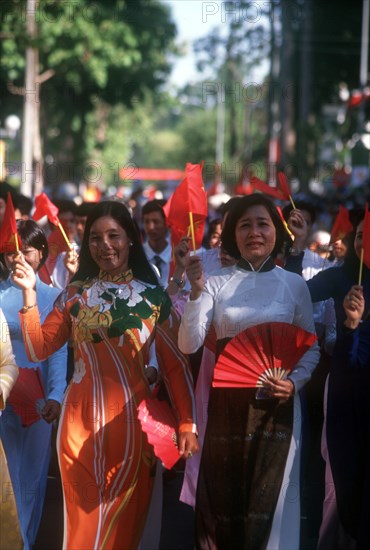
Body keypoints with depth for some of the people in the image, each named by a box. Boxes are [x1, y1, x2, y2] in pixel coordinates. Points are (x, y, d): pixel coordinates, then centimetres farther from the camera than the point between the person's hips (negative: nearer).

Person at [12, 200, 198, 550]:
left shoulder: (154, 296, 1)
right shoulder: (74, 294, 6)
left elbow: (175, 363, 0)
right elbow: (38, 349, 1)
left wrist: (187, 425, -7)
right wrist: (29, 294, -8)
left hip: (132, 419, -1)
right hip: (82, 420, 1)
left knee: (124, 518, 7)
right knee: (84, 518, 6)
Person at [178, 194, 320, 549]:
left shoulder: (294, 285, 3)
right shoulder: (216, 283, 1)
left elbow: (310, 348, 7)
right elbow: (189, 344, -8)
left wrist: (294, 382, -11)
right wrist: (196, 291, -19)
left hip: (274, 404, 0)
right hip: (225, 402, 0)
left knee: (266, 498, 1)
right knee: (222, 496, 5)